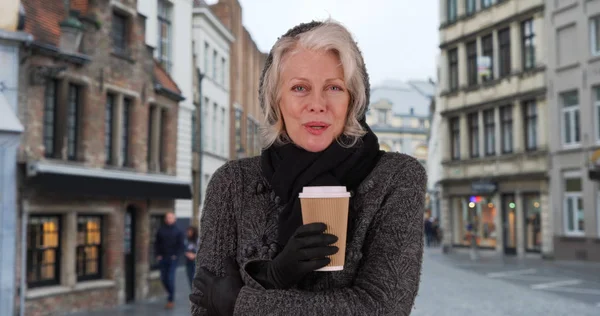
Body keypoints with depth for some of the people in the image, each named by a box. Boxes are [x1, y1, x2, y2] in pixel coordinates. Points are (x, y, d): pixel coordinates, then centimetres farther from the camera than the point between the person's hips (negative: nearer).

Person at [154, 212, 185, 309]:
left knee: (170, 279, -8)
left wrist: (176, 255, -12)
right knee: (163, 279, 7)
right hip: (162, 258, 4)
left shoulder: (178, 231, 1)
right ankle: (171, 295, 28)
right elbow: (156, 243, 10)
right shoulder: (161, 230, 9)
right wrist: (157, 255, -1)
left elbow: (181, 245, -2)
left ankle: (170, 300, 0)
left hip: (172, 259, -4)